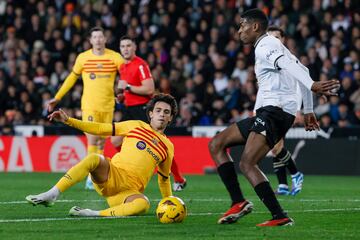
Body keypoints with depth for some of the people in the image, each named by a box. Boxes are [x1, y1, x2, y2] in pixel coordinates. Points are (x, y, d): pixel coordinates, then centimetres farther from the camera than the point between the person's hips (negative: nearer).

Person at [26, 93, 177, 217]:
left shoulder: (168, 146, 16)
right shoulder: (136, 126, 13)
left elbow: (164, 178, 29)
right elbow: (101, 129, 11)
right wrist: (68, 120, 3)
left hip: (131, 191, 0)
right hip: (111, 175, 0)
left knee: (143, 204, -38)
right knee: (94, 158, -34)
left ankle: (94, 214, -40)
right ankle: (50, 196, -36)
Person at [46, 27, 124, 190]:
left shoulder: (114, 57, 0)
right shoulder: (83, 58, 3)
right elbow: (72, 77, 14)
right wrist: (57, 98, 15)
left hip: (108, 106, 1)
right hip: (89, 106, -1)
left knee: (102, 142, 7)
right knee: (92, 141, -12)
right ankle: (91, 177, -10)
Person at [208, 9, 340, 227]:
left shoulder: (265, 46, -7)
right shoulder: (272, 45, 24)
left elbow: (287, 64, -25)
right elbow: (301, 70, 26)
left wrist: (311, 85, -42)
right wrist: (308, 109, 27)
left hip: (275, 110, -10)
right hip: (269, 112, 10)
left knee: (247, 164, -22)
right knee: (216, 145, 9)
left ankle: (280, 216, -26)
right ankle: (238, 202, 0)